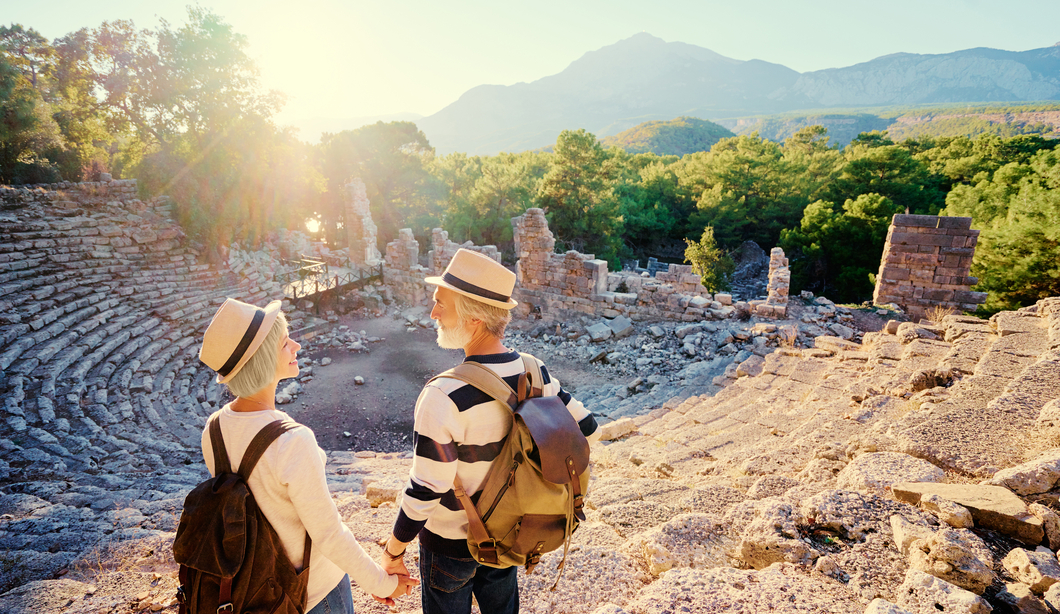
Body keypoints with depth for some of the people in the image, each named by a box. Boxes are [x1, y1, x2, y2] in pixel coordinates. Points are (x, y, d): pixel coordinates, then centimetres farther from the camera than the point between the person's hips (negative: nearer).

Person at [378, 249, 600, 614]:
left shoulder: (444, 396, -32)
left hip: (452, 543, -5)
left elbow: (425, 492, -26)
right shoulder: (536, 374, -14)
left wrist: (392, 553, -11)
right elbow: (587, 430, -2)